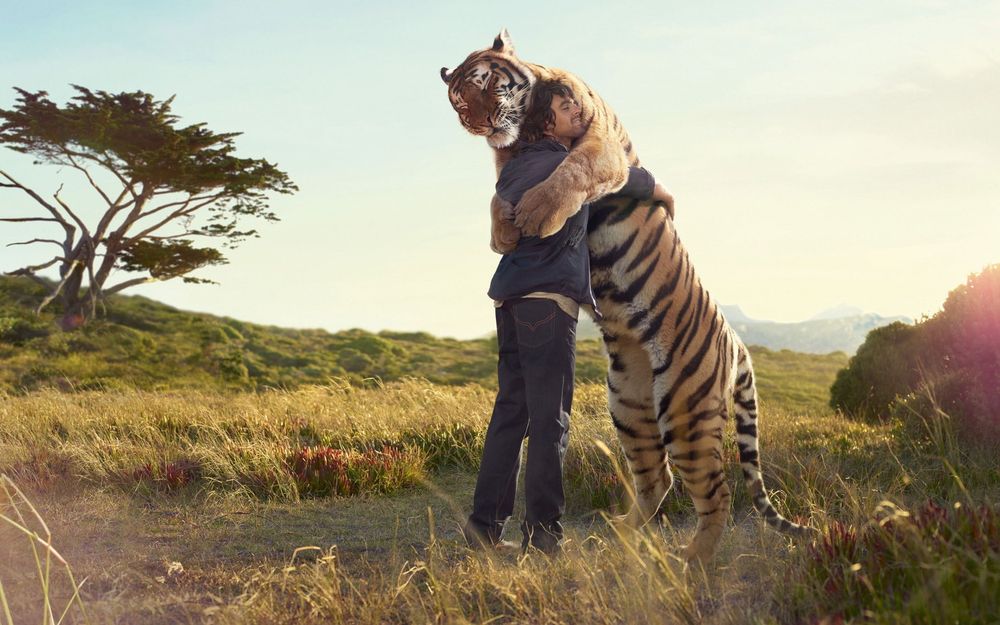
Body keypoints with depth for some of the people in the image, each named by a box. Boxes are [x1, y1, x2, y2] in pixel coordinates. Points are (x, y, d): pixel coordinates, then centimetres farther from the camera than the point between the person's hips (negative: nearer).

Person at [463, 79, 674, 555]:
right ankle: (541, 532, -4)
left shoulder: (516, 166, 18)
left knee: (510, 412, 11)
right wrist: (664, 195, 24)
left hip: (510, 297, 8)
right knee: (549, 419, -5)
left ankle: (485, 523, 11)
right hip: (548, 299, -8)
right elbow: (635, 180, 4)